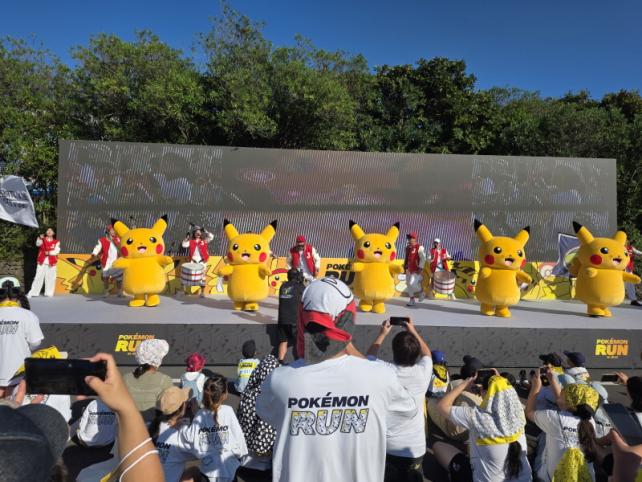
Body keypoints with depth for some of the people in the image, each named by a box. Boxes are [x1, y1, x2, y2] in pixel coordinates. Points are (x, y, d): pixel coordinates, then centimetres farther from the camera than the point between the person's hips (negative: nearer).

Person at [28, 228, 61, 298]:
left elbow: (57, 251, -5)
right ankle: (33, 293, 1)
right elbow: (38, 244, -11)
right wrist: (40, 238, -29)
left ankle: (49, 293, 11)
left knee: (50, 278, 3)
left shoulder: (56, 242, 8)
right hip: (42, 261, 0)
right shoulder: (43, 240, 10)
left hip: (51, 263, 0)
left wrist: (49, 253, -19)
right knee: (38, 277, -2)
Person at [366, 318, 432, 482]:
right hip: (415, 448, 1)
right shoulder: (423, 372, -14)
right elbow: (427, 354, 11)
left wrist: (382, 334, 18)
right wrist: (413, 331, 18)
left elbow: (370, 356, 8)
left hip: (386, 446, -1)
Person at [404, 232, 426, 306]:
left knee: (412, 284, -16)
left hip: (416, 270, -8)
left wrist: (420, 268, -19)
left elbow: (423, 258, -16)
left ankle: (421, 291, 15)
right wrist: (405, 266, 17)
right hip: (409, 269, 8)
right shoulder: (408, 247, 10)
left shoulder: (419, 247, -13)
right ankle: (412, 300, 19)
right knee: (408, 284, 8)